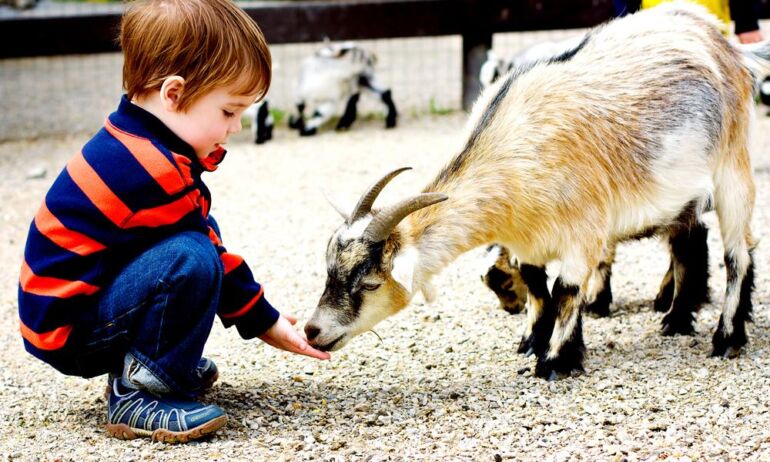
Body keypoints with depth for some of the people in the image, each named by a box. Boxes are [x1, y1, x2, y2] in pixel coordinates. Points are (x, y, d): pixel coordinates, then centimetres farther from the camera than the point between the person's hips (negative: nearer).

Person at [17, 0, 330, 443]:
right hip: (68, 330, -11)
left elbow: (206, 234, 16)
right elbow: (208, 256, -16)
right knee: (191, 257, -30)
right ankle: (139, 396, -16)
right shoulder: (155, 173, -25)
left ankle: (149, 362, 13)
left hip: (86, 297, 11)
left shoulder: (132, 142, 6)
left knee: (201, 231, 17)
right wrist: (265, 323, -3)